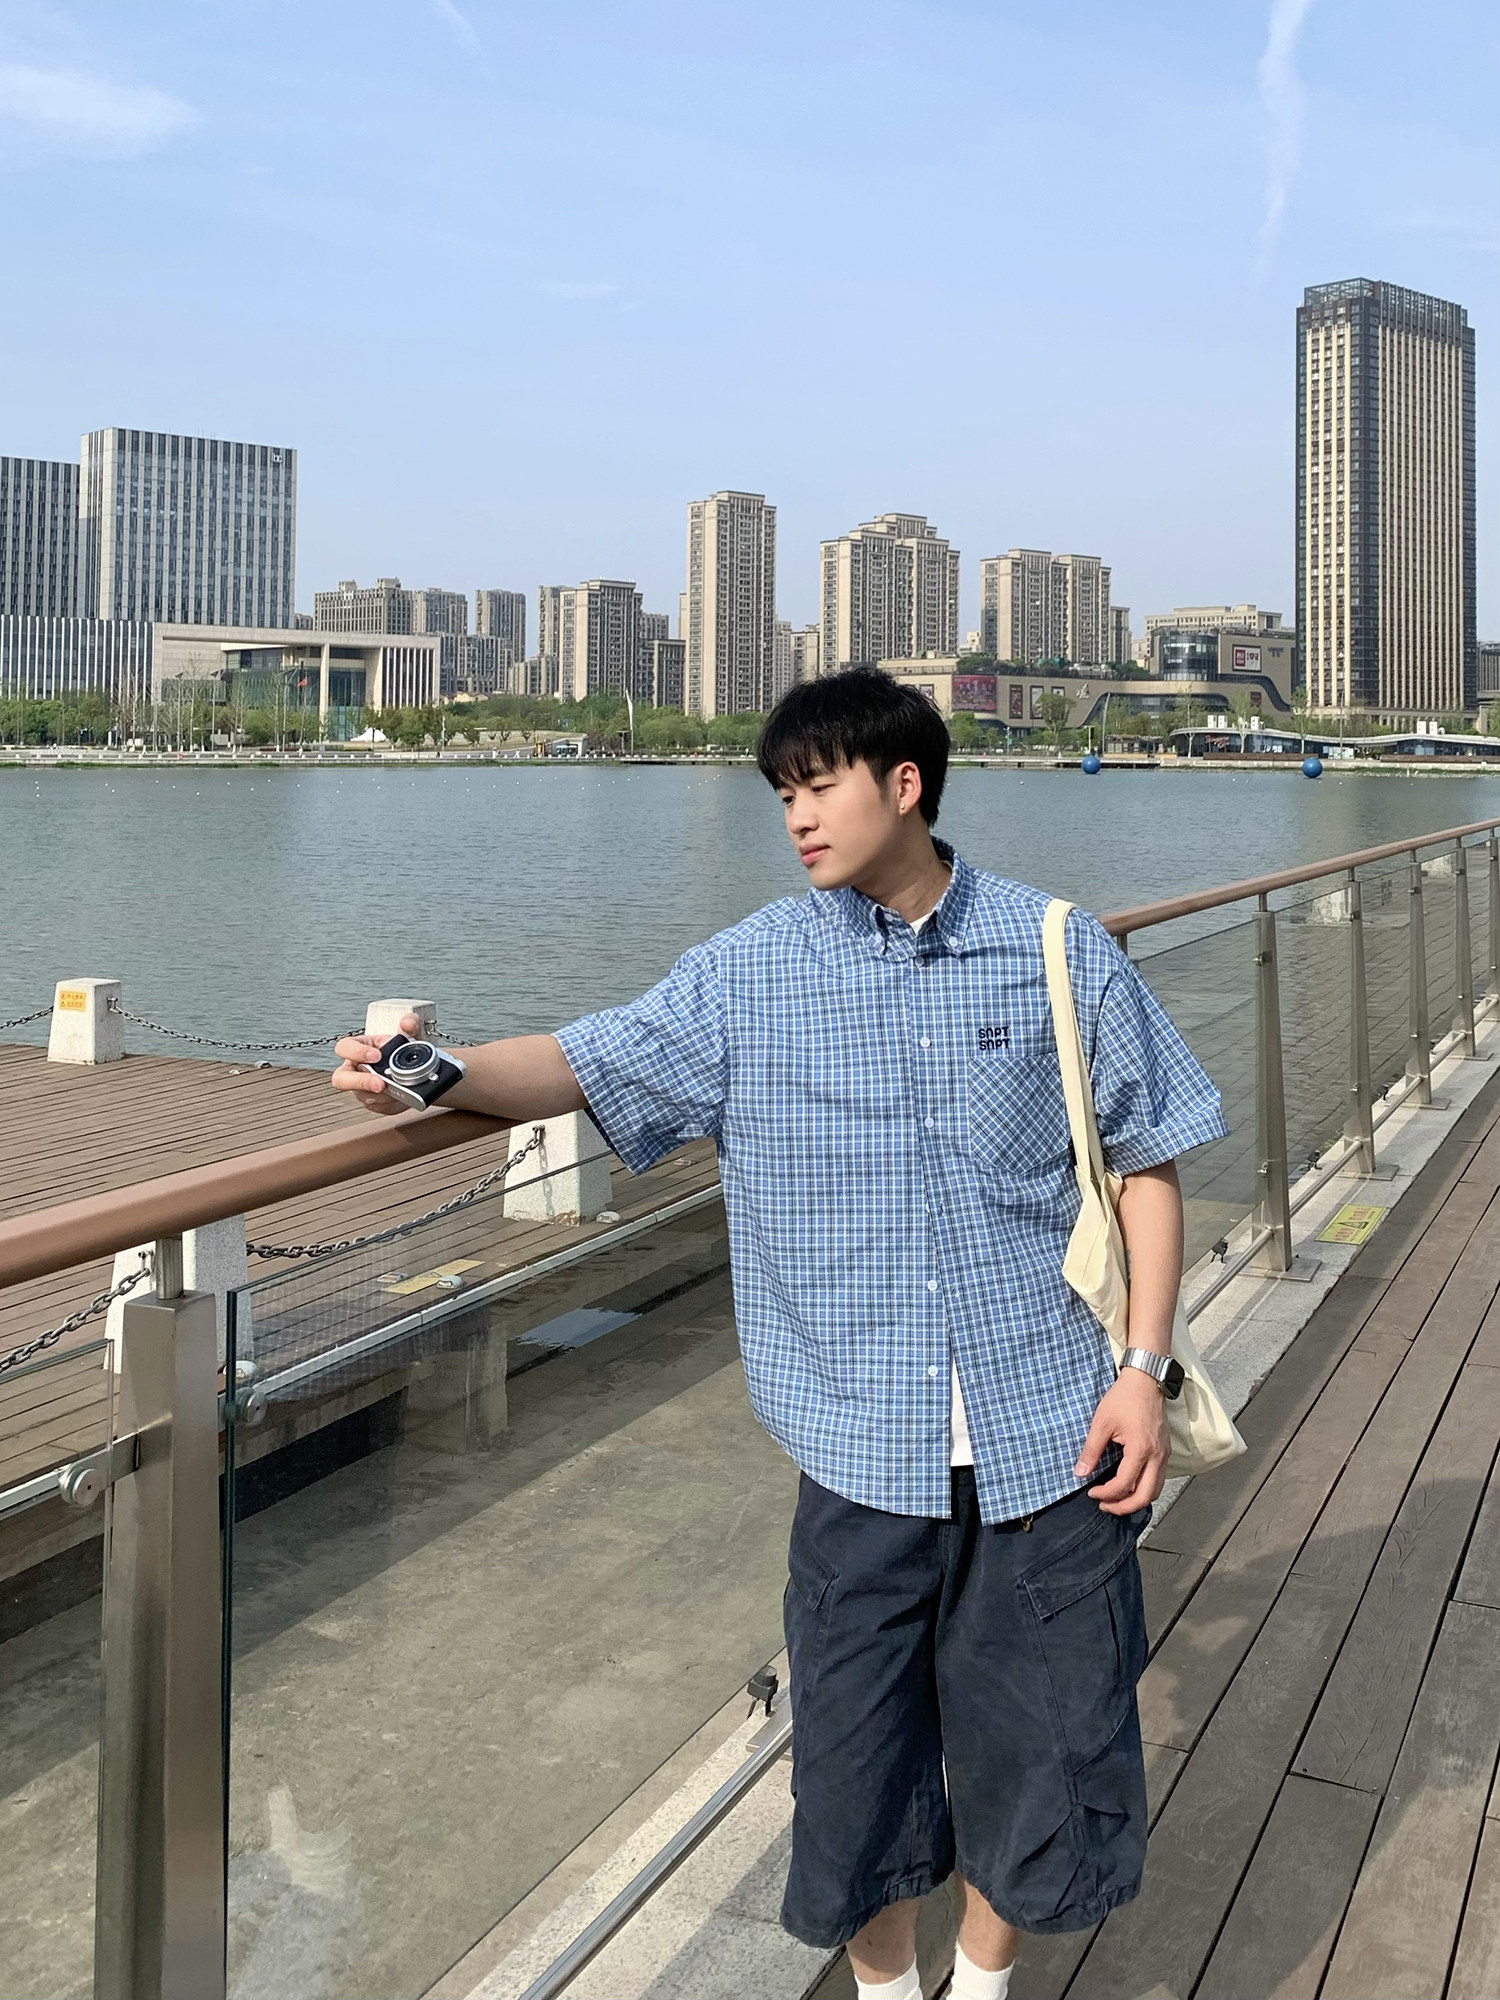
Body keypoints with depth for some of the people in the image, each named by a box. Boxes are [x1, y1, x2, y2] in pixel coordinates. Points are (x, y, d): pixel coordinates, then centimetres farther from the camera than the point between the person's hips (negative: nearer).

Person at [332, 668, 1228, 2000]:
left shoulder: (1063, 953, -2)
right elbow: (588, 1065, -8)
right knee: (858, 1765, 11)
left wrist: (1142, 1367, -3)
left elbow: (1146, 1161, 3)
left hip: (1048, 1440, 0)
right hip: (865, 1450, 1)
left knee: (1046, 1758, 13)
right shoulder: (754, 972, -1)